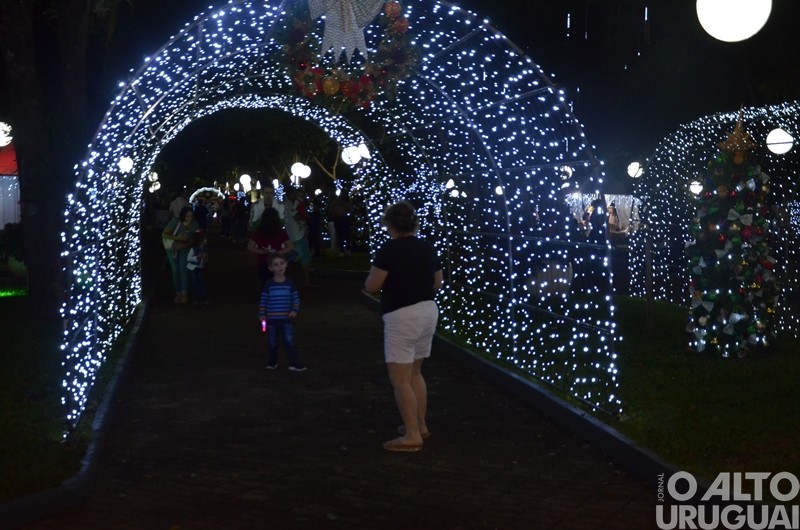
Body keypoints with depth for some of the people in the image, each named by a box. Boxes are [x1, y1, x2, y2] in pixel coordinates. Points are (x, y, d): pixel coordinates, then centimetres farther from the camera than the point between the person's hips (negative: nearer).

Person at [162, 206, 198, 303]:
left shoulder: (194, 225, -19)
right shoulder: (175, 222, -28)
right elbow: (164, 234, -30)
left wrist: (183, 245, -27)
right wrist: (179, 238, -40)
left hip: (184, 248, 1)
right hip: (172, 248, -1)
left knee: (183, 268, -12)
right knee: (175, 269, -2)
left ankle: (184, 293, -8)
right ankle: (178, 293, 8)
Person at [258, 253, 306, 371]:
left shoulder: (290, 284, -1)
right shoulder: (268, 285, -3)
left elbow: (296, 298, 3)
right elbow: (263, 300, 0)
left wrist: (294, 310, -10)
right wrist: (262, 315, -4)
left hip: (286, 319, 0)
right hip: (271, 319, 0)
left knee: (289, 341, -7)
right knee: (272, 343, 11)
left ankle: (293, 363, 0)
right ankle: (273, 362, 28)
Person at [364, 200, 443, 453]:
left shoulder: (389, 250, -14)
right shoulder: (427, 248, 6)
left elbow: (371, 287, -11)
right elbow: (437, 284, 16)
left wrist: (377, 272, 9)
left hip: (402, 316, -8)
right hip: (428, 311, 8)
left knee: (400, 379, -1)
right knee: (414, 373, 21)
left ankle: (412, 436, -1)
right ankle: (420, 425, 28)